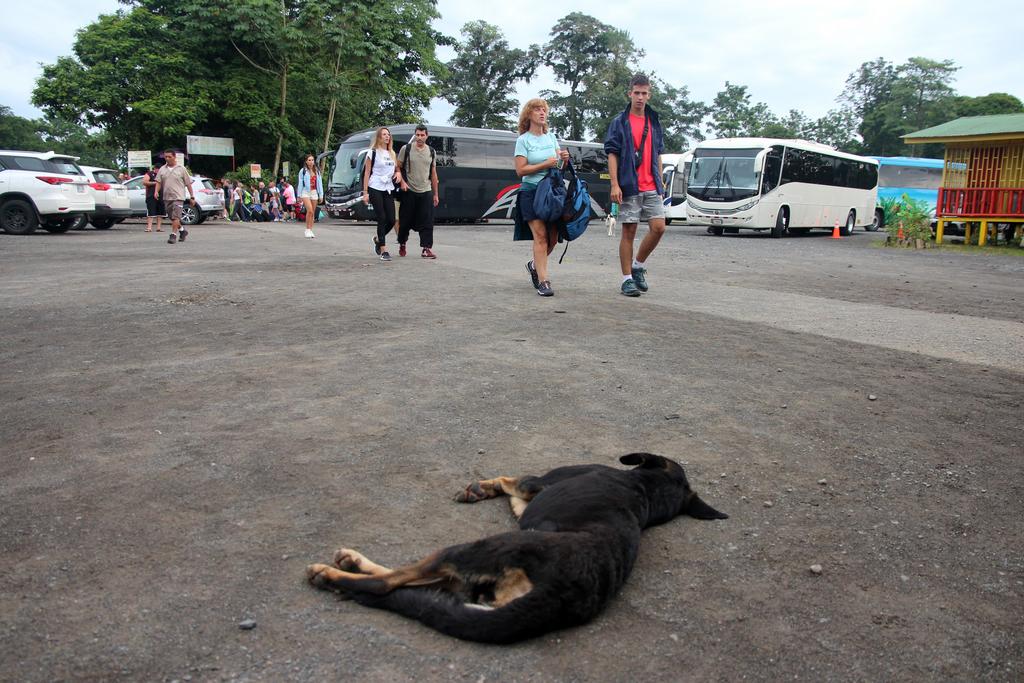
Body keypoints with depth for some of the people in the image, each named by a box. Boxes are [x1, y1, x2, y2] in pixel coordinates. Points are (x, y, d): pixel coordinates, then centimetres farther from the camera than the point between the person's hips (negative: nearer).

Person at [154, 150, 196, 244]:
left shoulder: (181, 169, 0)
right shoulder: (162, 170, 10)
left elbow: (188, 184, 2)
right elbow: (158, 182, 9)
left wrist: (192, 197, -1)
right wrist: (156, 191, -10)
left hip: (178, 197, -5)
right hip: (166, 197, 5)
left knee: (175, 217, -15)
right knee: (172, 217, 13)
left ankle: (173, 235, -11)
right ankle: (182, 230, 32)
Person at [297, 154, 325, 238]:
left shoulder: (317, 171, 12)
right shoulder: (303, 171, 1)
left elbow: (320, 183, 13)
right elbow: (300, 184, 2)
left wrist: (321, 195, 9)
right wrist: (299, 196, -1)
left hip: (314, 193, 4)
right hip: (305, 192, -4)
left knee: (313, 213, 4)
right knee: (310, 210, -20)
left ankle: (310, 231, 11)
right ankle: (307, 230, -12)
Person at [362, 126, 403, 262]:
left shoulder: (392, 153, 14)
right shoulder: (373, 153, -1)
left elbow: (397, 168, 24)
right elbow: (367, 173, -3)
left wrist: (398, 173, -2)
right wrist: (365, 192, -8)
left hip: (388, 189, 5)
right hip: (375, 189, -5)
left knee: (391, 220, -1)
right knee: (382, 219, -9)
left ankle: (377, 239, 27)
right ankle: (383, 250, -4)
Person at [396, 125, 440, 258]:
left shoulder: (431, 152, 10)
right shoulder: (406, 149, 0)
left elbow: (433, 174, 13)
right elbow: (398, 167, 4)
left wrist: (435, 194, 11)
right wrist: (402, 181, -12)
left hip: (426, 192, 2)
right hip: (409, 191, -2)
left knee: (427, 222, -5)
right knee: (406, 221, 5)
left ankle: (426, 248, -4)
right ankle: (402, 244, 24)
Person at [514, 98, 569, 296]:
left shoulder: (551, 137, 15)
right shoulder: (523, 140, -1)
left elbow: (559, 166, 20)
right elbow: (520, 170, -9)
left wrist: (564, 159, -2)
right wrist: (545, 164, -16)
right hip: (531, 191, -5)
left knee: (553, 237, 4)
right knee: (540, 235, -12)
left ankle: (534, 264, 31)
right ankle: (543, 281, -11)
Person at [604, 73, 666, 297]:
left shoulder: (654, 122, 15)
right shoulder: (619, 122, 1)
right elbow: (612, 154, -4)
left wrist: (660, 182, 16)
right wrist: (615, 184, -13)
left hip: (651, 187, 4)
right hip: (629, 187, -4)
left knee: (658, 227, -5)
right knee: (628, 232, -1)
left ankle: (639, 265, 15)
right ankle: (627, 279, 7)